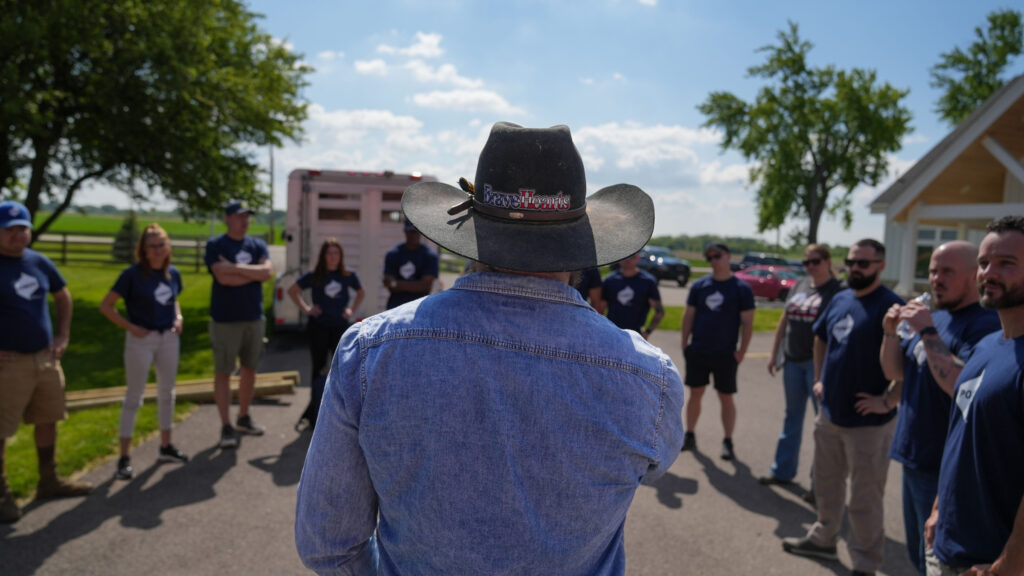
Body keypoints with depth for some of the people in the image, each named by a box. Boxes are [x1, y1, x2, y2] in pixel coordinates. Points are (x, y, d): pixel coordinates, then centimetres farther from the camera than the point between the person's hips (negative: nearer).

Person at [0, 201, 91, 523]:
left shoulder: (39, 262, 6)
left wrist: (63, 336, 12)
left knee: (48, 420, 16)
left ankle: (49, 481, 31)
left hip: (46, 357, 7)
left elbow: (62, 295, 21)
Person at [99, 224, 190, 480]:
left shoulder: (173, 273, 3)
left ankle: (166, 447, 29)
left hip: (169, 338, 5)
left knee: (167, 393, 15)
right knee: (133, 397, 1)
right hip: (141, 339, -5)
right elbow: (106, 306, -9)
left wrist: (179, 318, 0)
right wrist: (130, 327, -16)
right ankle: (125, 457, 9)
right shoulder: (133, 274, -12)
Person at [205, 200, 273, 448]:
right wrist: (255, 273, -9)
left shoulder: (257, 245, 8)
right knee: (223, 372, 0)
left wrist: (236, 267, -15)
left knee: (250, 369, 13)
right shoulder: (215, 245, -4)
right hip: (225, 319, -5)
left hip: (254, 318, 5)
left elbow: (268, 272, -9)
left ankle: (244, 417, 29)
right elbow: (223, 278, -18)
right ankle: (226, 426, 8)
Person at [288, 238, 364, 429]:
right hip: (319, 327, -1)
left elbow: (361, 293, 19)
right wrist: (306, 309, 0)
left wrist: (351, 309, 6)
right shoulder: (314, 276, -2)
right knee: (320, 369, 6)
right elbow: (293, 290, 9)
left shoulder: (349, 276, 2)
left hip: (341, 326, 1)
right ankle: (316, 415, 18)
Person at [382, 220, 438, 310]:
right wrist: (416, 286, -11)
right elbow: (389, 286, 0)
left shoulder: (430, 256, 2)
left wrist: (396, 284, -8)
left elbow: (425, 285, -7)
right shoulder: (392, 254, 7)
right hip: (395, 306, 1)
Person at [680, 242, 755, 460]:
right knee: (695, 394, 10)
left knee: (726, 398, 4)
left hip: (725, 355, -2)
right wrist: (685, 344, 2)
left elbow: (747, 322, -3)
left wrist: (741, 351, -9)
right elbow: (688, 316, 8)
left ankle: (728, 442, 14)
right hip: (697, 352, 3)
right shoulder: (699, 285, 4)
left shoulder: (741, 288, -3)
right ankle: (689, 436, 22)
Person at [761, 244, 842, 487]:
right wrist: (774, 354, 12)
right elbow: (784, 322, 15)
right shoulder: (799, 286, 10)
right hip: (793, 360, 6)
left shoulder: (837, 290, -8)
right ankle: (783, 470, 27)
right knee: (792, 416, 15)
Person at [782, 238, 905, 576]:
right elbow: (820, 339, 22)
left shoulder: (891, 306, -16)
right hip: (830, 412, 7)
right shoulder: (839, 300, 7)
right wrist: (819, 379, 14)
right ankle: (823, 539, 40)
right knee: (826, 483, 22)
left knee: (864, 497, 5)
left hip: (868, 420, -7)